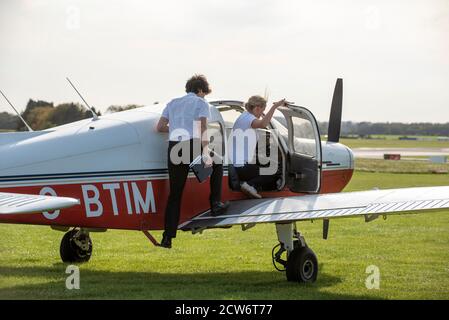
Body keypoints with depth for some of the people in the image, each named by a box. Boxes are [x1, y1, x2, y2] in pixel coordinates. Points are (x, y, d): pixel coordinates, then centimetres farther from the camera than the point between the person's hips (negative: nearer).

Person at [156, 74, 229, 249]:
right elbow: (203, 129, -6)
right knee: (217, 162, 27)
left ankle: (168, 237, 4)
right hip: (192, 144, -4)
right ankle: (216, 203, 21)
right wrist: (206, 153, -13)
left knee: (174, 193, 9)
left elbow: (160, 127, 15)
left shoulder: (173, 103, 23)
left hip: (174, 147, 4)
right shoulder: (201, 103, 8)